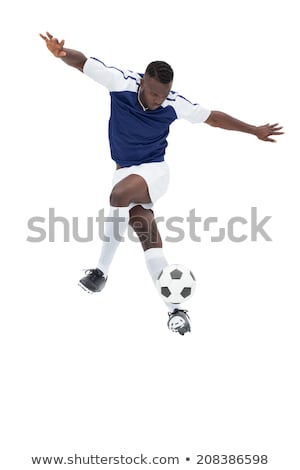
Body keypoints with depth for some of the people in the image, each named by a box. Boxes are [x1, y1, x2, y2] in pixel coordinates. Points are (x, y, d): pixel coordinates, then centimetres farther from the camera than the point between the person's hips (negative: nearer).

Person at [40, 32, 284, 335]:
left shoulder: (174, 104, -13)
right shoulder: (121, 82, -15)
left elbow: (212, 117, 2)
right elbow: (81, 62, -12)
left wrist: (253, 131, 9)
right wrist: (61, 52, -35)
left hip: (153, 171, -2)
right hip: (125, 171, 2)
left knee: (120, 194, -35)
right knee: (147, 237, -9)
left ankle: (102, 271, -23)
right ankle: (175, 310, -4)